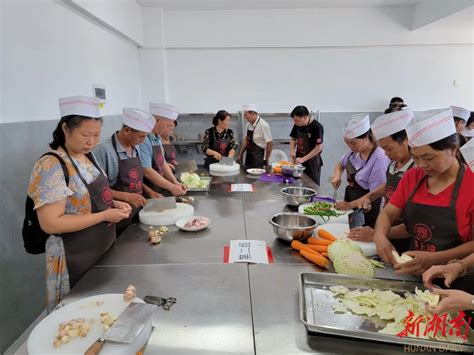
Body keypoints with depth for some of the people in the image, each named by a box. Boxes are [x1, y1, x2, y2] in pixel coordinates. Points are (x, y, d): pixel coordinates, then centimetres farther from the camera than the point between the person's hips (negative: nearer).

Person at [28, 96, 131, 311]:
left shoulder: (87, 157, 4)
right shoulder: (51, 167, -21)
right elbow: (50, 223, -25)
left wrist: (113, 204, -3)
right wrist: (105, 216, -24)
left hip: (104, 250, 8)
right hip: (76, 261, -8)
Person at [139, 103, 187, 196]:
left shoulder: (158, 138, 8)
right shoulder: (143, 140, -20)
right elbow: (147, 172, -22)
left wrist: (175, 182, 1)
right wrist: (172, 187, -17)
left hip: (160, 190, 8)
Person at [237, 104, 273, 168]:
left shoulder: (263, 125, -18)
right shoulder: (249, 124, 6)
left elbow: (269, 144, -15)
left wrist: (266, 160, -6)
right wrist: (240, 155, 12)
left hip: (259, 160, -7)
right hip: (249, 158, 7)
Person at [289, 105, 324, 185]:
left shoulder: (317, 127, -18)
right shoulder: (297, 125, 1)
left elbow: (319, 147, -18)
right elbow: (293, 138, 16)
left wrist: (303, 159, -20)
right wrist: (292, 151, -2)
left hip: (312, 162, -6)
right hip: (298, 160, 6)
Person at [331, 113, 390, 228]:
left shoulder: (379, 158, -24)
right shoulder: (355, 151, -2)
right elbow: (340, 164, 17)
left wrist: (350, 205, -21)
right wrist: (337, 175, -2)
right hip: (350, 199, 7)